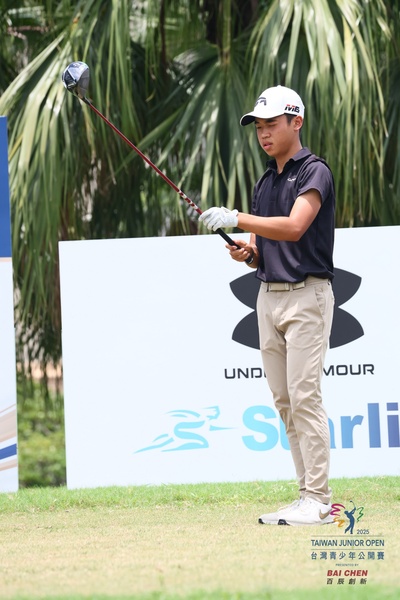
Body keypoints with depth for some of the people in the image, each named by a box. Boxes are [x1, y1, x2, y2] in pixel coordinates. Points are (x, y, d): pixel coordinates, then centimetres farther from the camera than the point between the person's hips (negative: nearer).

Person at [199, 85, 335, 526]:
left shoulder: (314, 172, -8)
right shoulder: (265, 183, 18)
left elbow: (293, 227, -23)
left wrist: (238, 219, -27)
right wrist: (247, 253, -2)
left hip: (306, 294, -8)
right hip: (268, 296, 8)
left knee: (305, 396, -12)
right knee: (284, 402, 5)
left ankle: (318, 500, -12)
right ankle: (308, 496, 8)